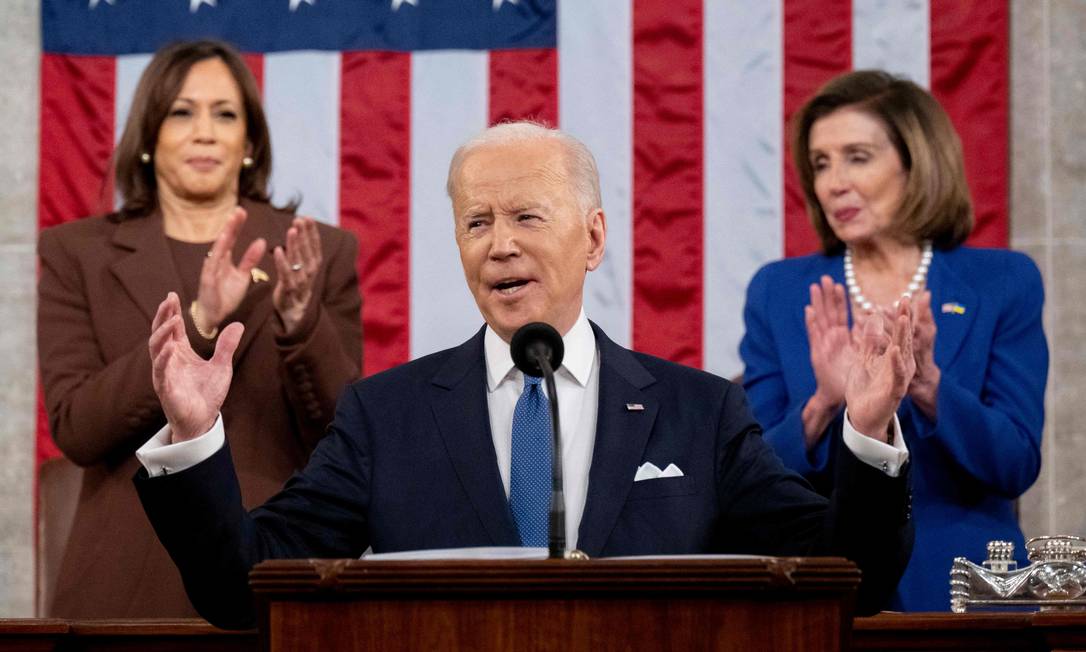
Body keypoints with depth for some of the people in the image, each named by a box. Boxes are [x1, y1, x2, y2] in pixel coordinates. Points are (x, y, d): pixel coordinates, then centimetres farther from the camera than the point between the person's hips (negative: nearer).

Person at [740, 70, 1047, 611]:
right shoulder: (778, 293, 2)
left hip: (959, 589, -1)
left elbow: (1016, 466, -8)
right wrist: (822, 405, -21)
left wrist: (927, 385, -23)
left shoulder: (1003, 284, -1)